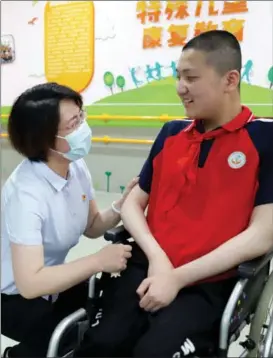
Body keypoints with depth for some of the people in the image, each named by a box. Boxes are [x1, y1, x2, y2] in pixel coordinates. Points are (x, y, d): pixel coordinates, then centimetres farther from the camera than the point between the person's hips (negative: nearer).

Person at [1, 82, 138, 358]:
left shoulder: (76, 167, -8)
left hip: (50, 283, 7)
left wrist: (123, 205, -17)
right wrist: (98, 261, -33)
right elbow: (29, 283, -37)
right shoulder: (25, 193, -31)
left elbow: (91, 227, 3)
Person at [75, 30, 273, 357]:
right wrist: (156, 256, -7)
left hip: (206, 285, -3)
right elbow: (133, 202, 12)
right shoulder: (171, 133, 10)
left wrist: (178, 278, -13)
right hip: (145, 269, 4)